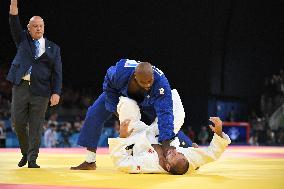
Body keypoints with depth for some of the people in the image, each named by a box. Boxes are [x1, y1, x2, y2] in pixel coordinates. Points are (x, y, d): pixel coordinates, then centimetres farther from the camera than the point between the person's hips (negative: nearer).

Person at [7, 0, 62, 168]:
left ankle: (32, 159, 3)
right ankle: (25, 153, 19)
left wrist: (56, 92, -7)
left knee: (36, 126, -2)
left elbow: (57, 72, 5)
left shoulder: (53, 48, 11)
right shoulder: (23, 40, 14)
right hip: (20, 87, 1)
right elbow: (14, 22, -1)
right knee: (18, 122, -1)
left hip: (41, 91, -1)